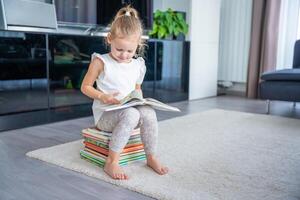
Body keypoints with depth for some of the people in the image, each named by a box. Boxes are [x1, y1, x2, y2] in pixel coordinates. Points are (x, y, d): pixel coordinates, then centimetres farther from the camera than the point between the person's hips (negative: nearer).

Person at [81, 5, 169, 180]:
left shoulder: (138, 65, 9)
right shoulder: (101, 61, -5)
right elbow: (85, 87, -1)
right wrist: (102, 96, -18)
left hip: (130, 110, 4)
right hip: (105, 114, -4)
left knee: (149, 113, -28)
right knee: (131, 114, -35)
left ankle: (151, 157, -11)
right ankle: (111, 162, -28)